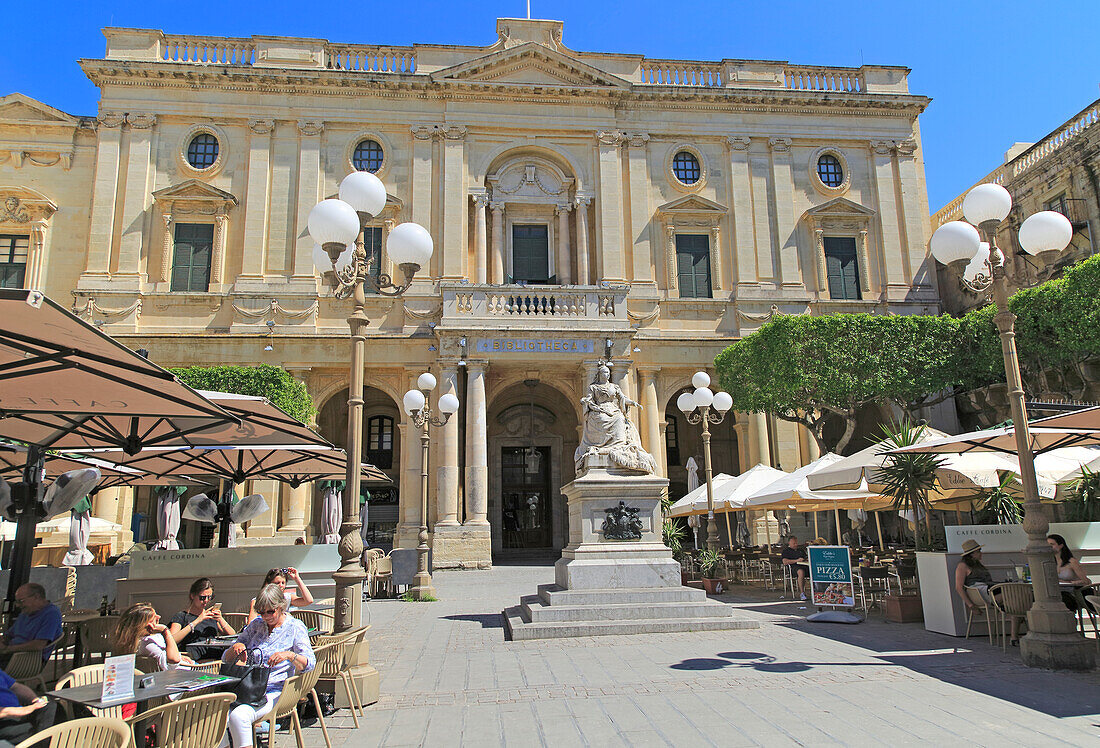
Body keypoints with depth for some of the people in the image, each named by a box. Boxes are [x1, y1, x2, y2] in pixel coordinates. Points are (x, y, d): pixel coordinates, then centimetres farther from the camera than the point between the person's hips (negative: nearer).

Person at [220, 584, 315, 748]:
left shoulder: (295, 627, 2)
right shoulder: (256, 624, 14)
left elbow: (310, 662, -10)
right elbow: (226, 659, 18)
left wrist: (288, 655, -29)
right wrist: (235, 648, -5)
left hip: (274, 692, -4)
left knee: (238, 716, -30)